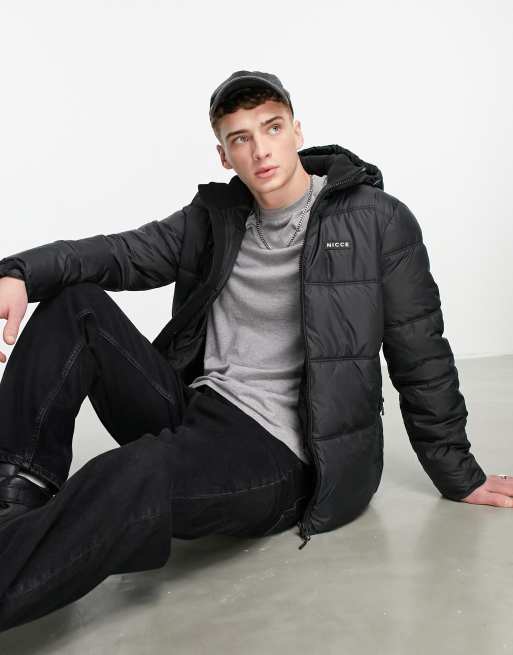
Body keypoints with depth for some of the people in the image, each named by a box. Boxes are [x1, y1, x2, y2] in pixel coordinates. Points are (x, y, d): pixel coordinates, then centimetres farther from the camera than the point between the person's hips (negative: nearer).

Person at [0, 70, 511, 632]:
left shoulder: (379, 222, -2)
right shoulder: (214, 217, 11)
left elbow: (421, 358, 1)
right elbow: (126, 253, 3)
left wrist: (458, 476, 8)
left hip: (280, 454, -5)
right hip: (193, 413, 6)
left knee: (130, 480, -36)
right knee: (75, 300, -6)